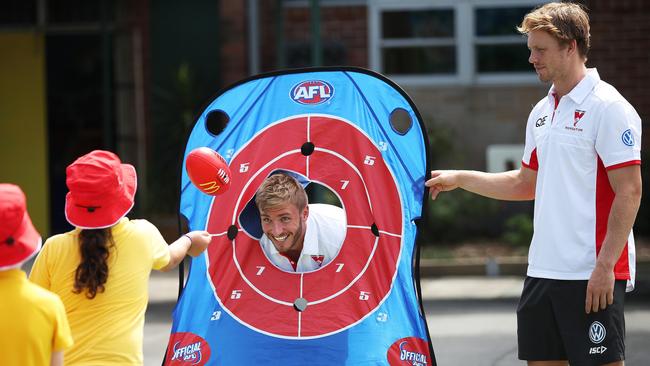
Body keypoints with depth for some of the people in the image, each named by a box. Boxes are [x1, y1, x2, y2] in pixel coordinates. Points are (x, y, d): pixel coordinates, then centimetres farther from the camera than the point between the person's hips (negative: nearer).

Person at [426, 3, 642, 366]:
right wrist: (460, 178, 22)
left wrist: (605, 266, -19)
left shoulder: (610, 109, -10)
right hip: (543, 269, 8)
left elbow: (629, 192, -15)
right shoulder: (542, 112, 15)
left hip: (593, 276, -8)